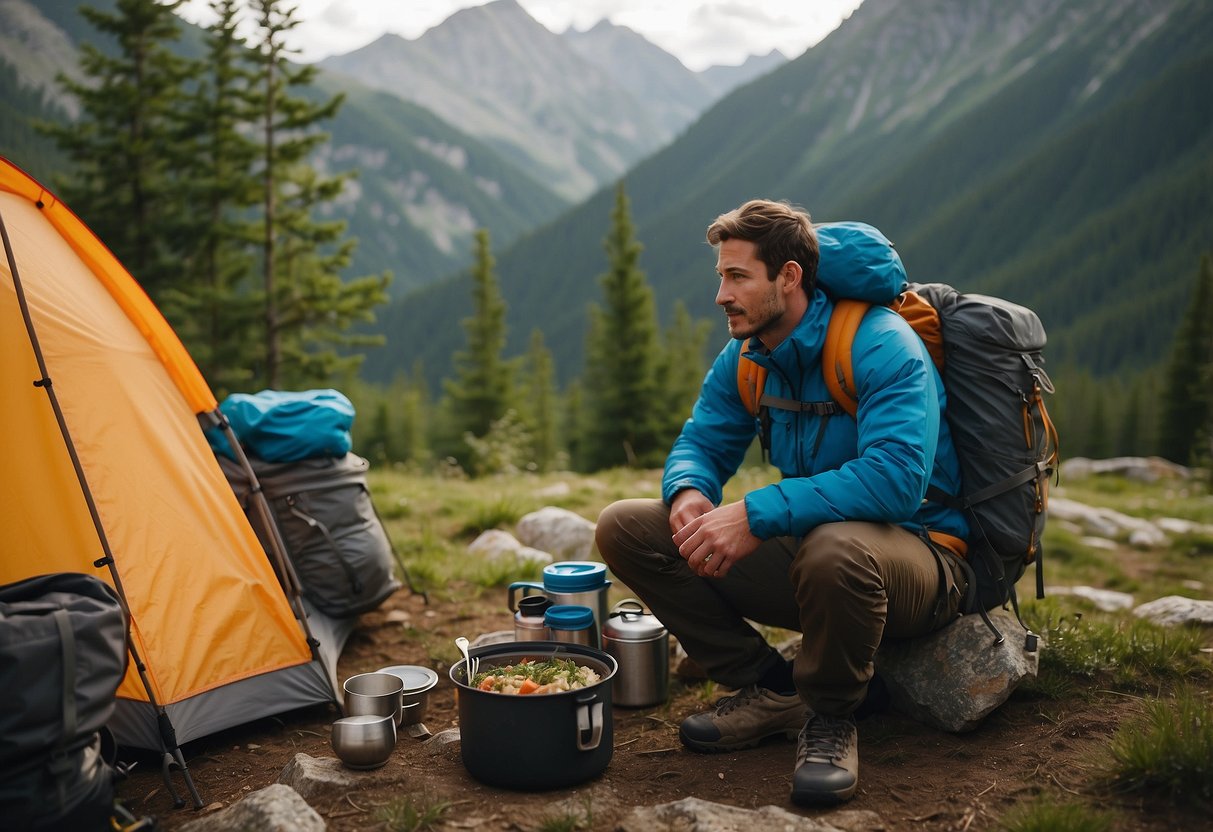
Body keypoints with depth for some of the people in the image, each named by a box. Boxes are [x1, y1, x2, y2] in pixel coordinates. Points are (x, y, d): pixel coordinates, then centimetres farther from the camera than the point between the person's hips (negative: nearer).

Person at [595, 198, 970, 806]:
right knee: (624, 528, -6)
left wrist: (757, 514, -37)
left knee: (834, 548, -45)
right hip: (806, 545, 7)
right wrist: (690, 492, -18)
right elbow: (699, 444, 8)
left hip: (915, 554, -6)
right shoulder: (745, 357, 3)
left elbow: (896, 477, -32)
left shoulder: (881, 345, -19)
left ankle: (830, 718, -12)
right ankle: (770, 688, -1)